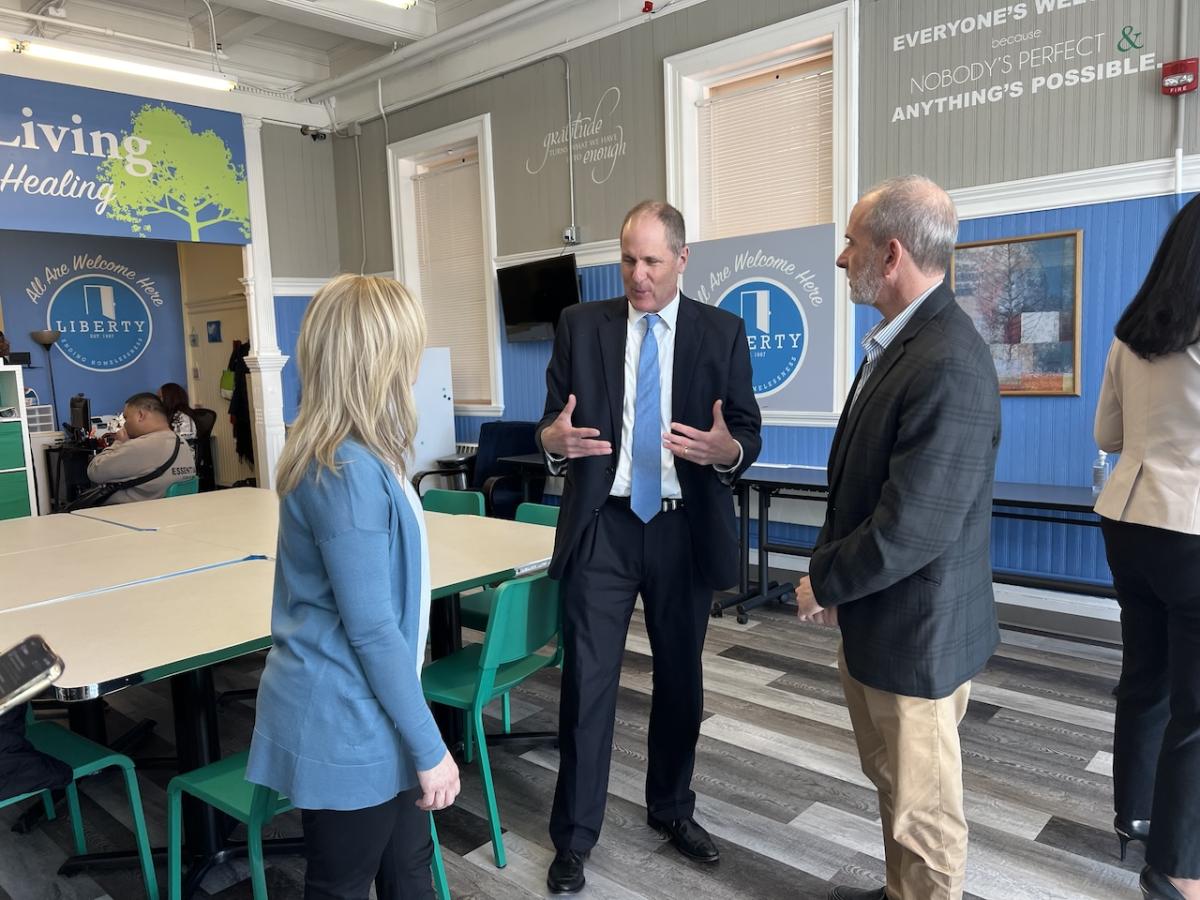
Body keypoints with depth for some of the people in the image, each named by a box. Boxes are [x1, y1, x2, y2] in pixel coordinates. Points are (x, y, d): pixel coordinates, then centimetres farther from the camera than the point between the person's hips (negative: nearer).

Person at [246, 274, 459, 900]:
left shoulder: (347, 455, 5)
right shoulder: (348, 471, -26)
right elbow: (372, 630, -24)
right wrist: (429, 747, -17)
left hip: (364, 716, 9)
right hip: (345, 727, -9)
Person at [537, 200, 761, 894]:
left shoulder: (722, 332, 1)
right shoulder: (581, 325, 2)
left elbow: (749, 433, 0)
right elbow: (554, 420, 4)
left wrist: (727, 450, -23)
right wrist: (555, 438, -20)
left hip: (685, 529, 1)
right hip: (602, 527, -1)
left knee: (680, 677, 15)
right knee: (588, 681, 1)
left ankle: (672, 806, 38)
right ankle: (575, 835, 20)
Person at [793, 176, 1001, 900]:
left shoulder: (948, 367, -26)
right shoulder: (900, 343, 5)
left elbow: (911, 529, -27)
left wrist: (824, 583, -12)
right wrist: (834, 572, 4)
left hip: (914, 628, -9)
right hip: (874, 613, 9)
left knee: (921, 806, 12)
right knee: (892, 778, 26)